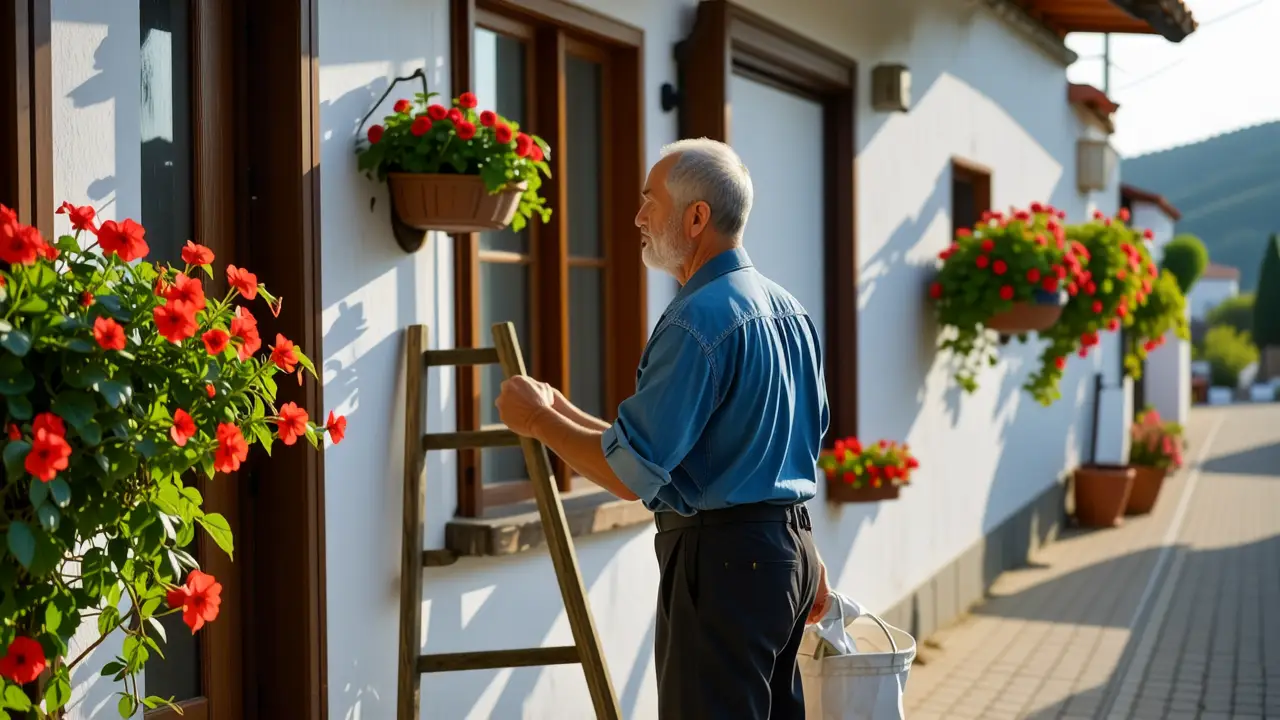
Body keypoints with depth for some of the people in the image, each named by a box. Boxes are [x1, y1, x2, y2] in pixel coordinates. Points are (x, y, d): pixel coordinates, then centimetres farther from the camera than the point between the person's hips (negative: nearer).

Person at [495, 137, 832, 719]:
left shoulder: (698, 320, -18)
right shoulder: (786, 307, 12)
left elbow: (630, 473, -19)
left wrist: (539, 421, -6)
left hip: (721, 558, -10)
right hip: (790, 544, 10)